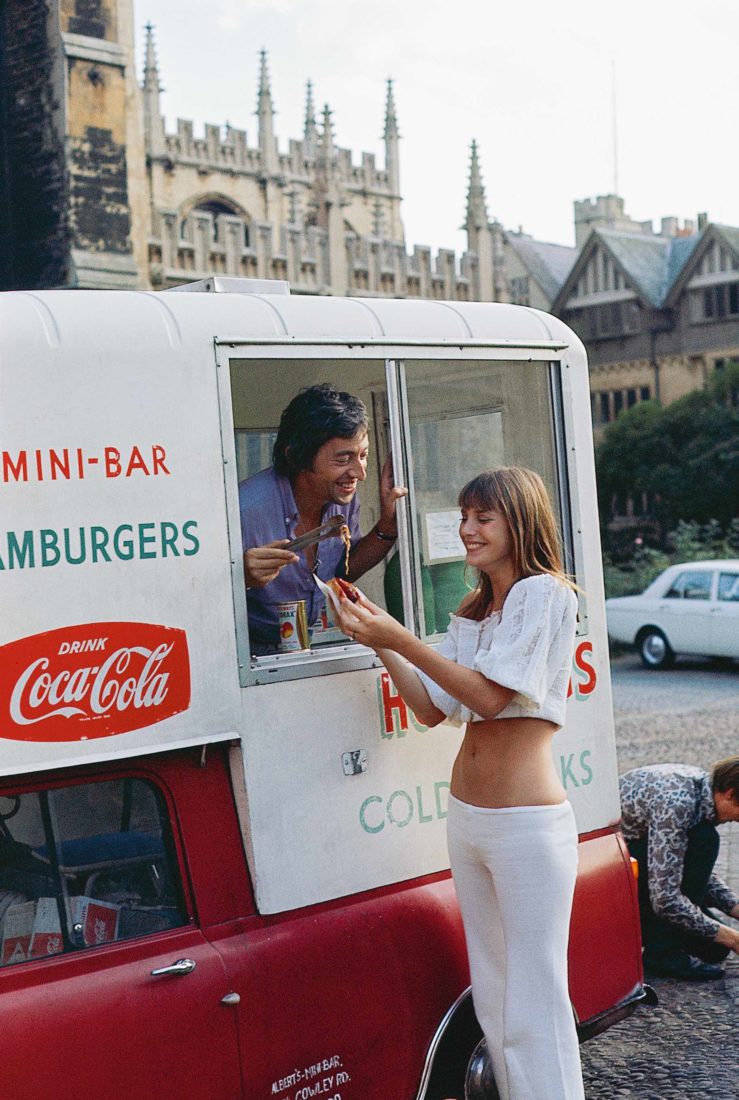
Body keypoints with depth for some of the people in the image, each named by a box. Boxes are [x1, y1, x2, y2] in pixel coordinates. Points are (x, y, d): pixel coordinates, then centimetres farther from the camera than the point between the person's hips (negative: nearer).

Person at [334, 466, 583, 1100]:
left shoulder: (545, 594, -9)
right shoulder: (473, 610, 15)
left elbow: (490, 695, -17)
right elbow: (433, 708, 11)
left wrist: (399, 637, -17)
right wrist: (378, 641, -1)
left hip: (527, 827, -8)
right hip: (467, 821, 8)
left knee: (533, 1012, -5)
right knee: (492, 1000, 15)